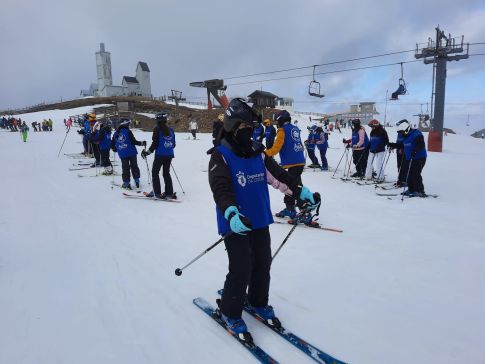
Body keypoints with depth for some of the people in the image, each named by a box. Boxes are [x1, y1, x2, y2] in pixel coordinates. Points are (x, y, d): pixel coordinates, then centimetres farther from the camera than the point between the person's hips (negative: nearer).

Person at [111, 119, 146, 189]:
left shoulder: (115, 133, 7)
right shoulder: (128, 132, -9)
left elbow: (112, 145, 10)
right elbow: (133, 141, -15)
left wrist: (114, 149, 29)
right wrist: (142, 143, -4)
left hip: (122, 154, 3)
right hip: (131, 153, -3)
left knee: (125, 168, 9)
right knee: (134, 166, 10)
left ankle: (126, 183, 9)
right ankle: (136, 180, 13)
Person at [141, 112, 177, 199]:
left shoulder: (157, 129, -9)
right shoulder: (171, 130, 7)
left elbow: (155, 143, -13)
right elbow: (173, 144, 10)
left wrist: (147, 152, -3)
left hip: (160, 155, -5)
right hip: (169, 155, 6)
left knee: (155, 173, 7)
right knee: (166, 173, 14)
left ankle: (157, 193, 4)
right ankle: (169, 193, 12)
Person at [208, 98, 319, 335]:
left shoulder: (257, 152, 7)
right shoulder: (221, 156, -12)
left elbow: (277, 174, 10)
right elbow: (221, 189, -23)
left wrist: (300, 191, 2)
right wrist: (231, 213, -40)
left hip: (260, 220, 7)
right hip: (236, 224, -6)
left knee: (263, 264, 16)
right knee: (241, 269, -3)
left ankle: (258, 302, 40)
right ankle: (229, 312, 21)